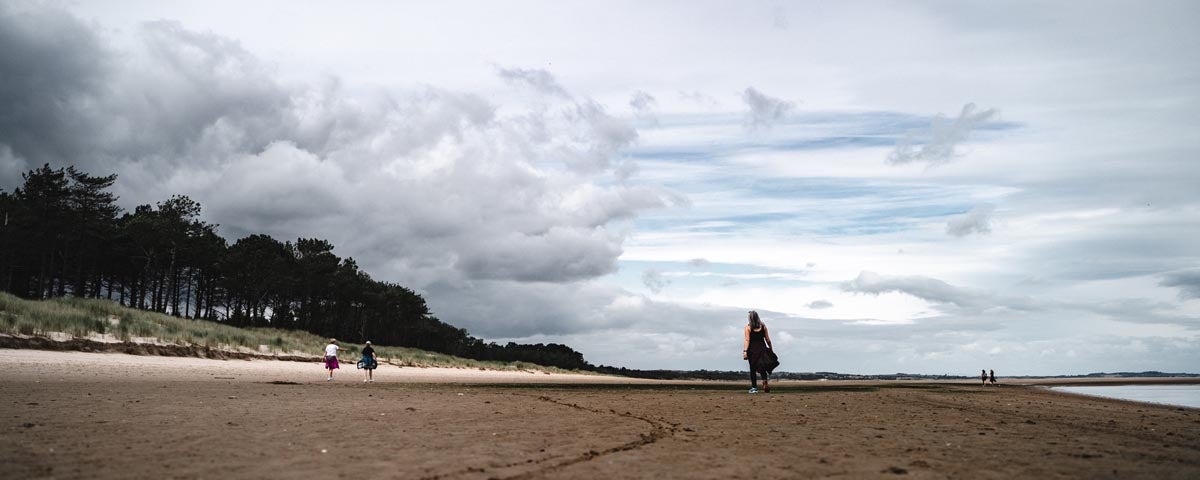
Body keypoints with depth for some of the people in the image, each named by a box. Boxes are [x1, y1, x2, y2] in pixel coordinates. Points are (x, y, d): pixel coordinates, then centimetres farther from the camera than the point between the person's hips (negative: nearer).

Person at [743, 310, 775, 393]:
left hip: (752, 349, -2)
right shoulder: (763, 326, 3)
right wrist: (770, 349, 15)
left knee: (753, 368, 6)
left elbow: (747, 340, -12)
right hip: (762, 348, 2)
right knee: (763, 366, 13)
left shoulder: (748, 327, -5)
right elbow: (767, 339, 5)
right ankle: (765, 379, -15)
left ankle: (754, 387, 6)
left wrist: (745, 351, -15)